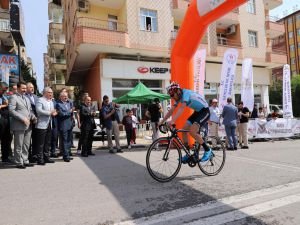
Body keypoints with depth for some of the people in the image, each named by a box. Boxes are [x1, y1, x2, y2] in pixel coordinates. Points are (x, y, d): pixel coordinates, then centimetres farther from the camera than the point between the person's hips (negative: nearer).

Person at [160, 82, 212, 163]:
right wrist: (162, 122, -3)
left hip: (204, 111, -9)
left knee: (192, 131, -22)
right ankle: (188, 154, 8)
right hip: (197, 112, 9)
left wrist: (172, 121, -50)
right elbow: (171, 111, 2)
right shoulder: (179, 97, 0)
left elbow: (181, 108, -40)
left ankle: (207, 150, -4)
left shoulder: (186, 93, -26)